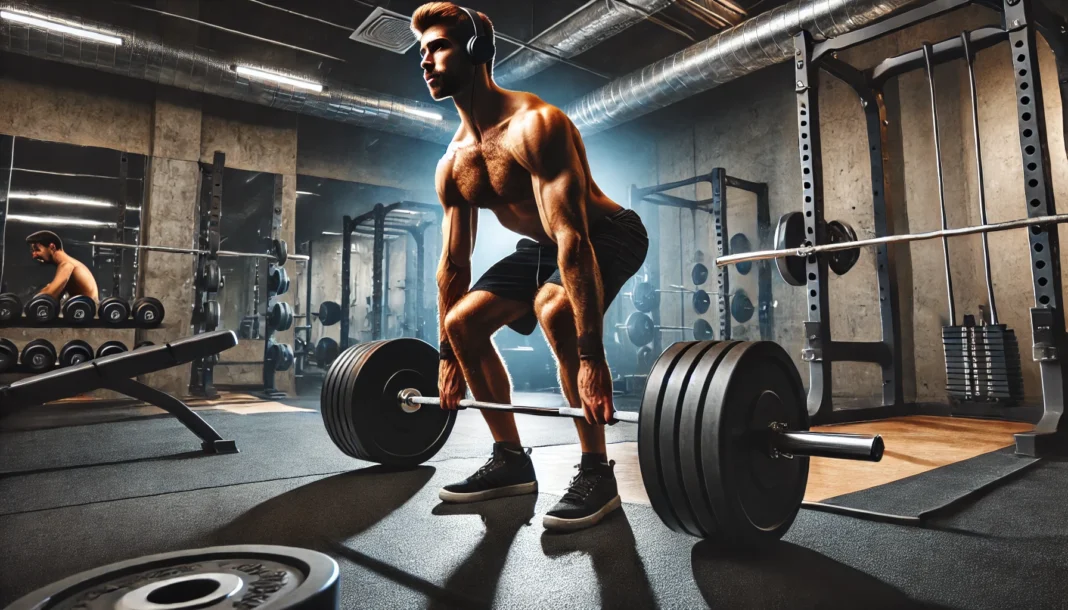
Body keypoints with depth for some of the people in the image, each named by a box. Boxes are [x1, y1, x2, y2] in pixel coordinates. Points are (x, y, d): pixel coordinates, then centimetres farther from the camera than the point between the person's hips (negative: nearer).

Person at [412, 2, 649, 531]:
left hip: (608, 235, -8)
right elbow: (453, 264, 2)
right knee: (462, 322, 0)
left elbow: (573, 239, -39)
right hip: (543, 246, 8)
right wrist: (447, 357, 5)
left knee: (554, 310, -37)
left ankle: (596, 472, -20)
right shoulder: (452, 163, -4)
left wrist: (591, 354, -44)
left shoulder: (535, 125, -29)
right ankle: (511, 460, 9)